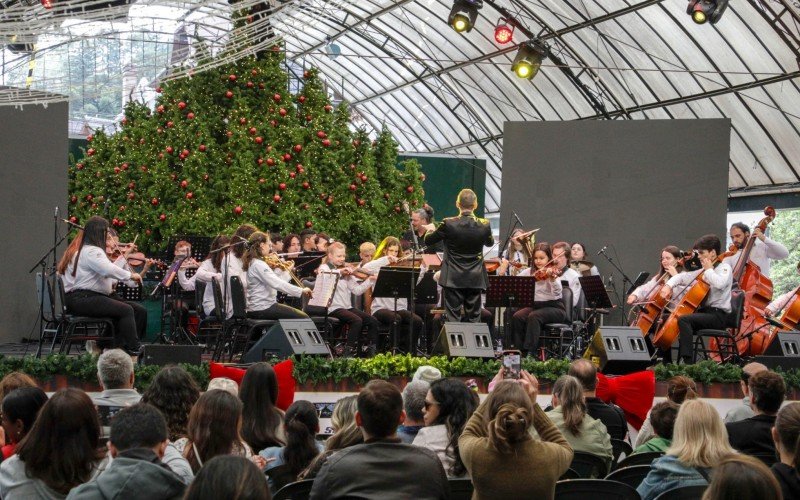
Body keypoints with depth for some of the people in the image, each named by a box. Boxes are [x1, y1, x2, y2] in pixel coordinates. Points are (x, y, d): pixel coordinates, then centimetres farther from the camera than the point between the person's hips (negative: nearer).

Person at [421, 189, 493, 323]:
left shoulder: (448, 224, -12)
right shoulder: (484, 225, -7)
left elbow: (428, 241, 1)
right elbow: (490, 242, 15)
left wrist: (431, 229, 23)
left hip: (453, 279, -2)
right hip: (475, 279, 2)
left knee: (453, 318, 2)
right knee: (474, 319, 8)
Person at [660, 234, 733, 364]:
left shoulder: (724, 268, -5)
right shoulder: (703, 271, 16)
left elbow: (719, 284, -28)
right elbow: (682, 277, 23)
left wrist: (709, 269, -13)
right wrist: (669, 285, 3)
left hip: (717, 315, -9)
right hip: (703, 311, 9)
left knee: (683, 319, -30)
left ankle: (688, 362, -35)